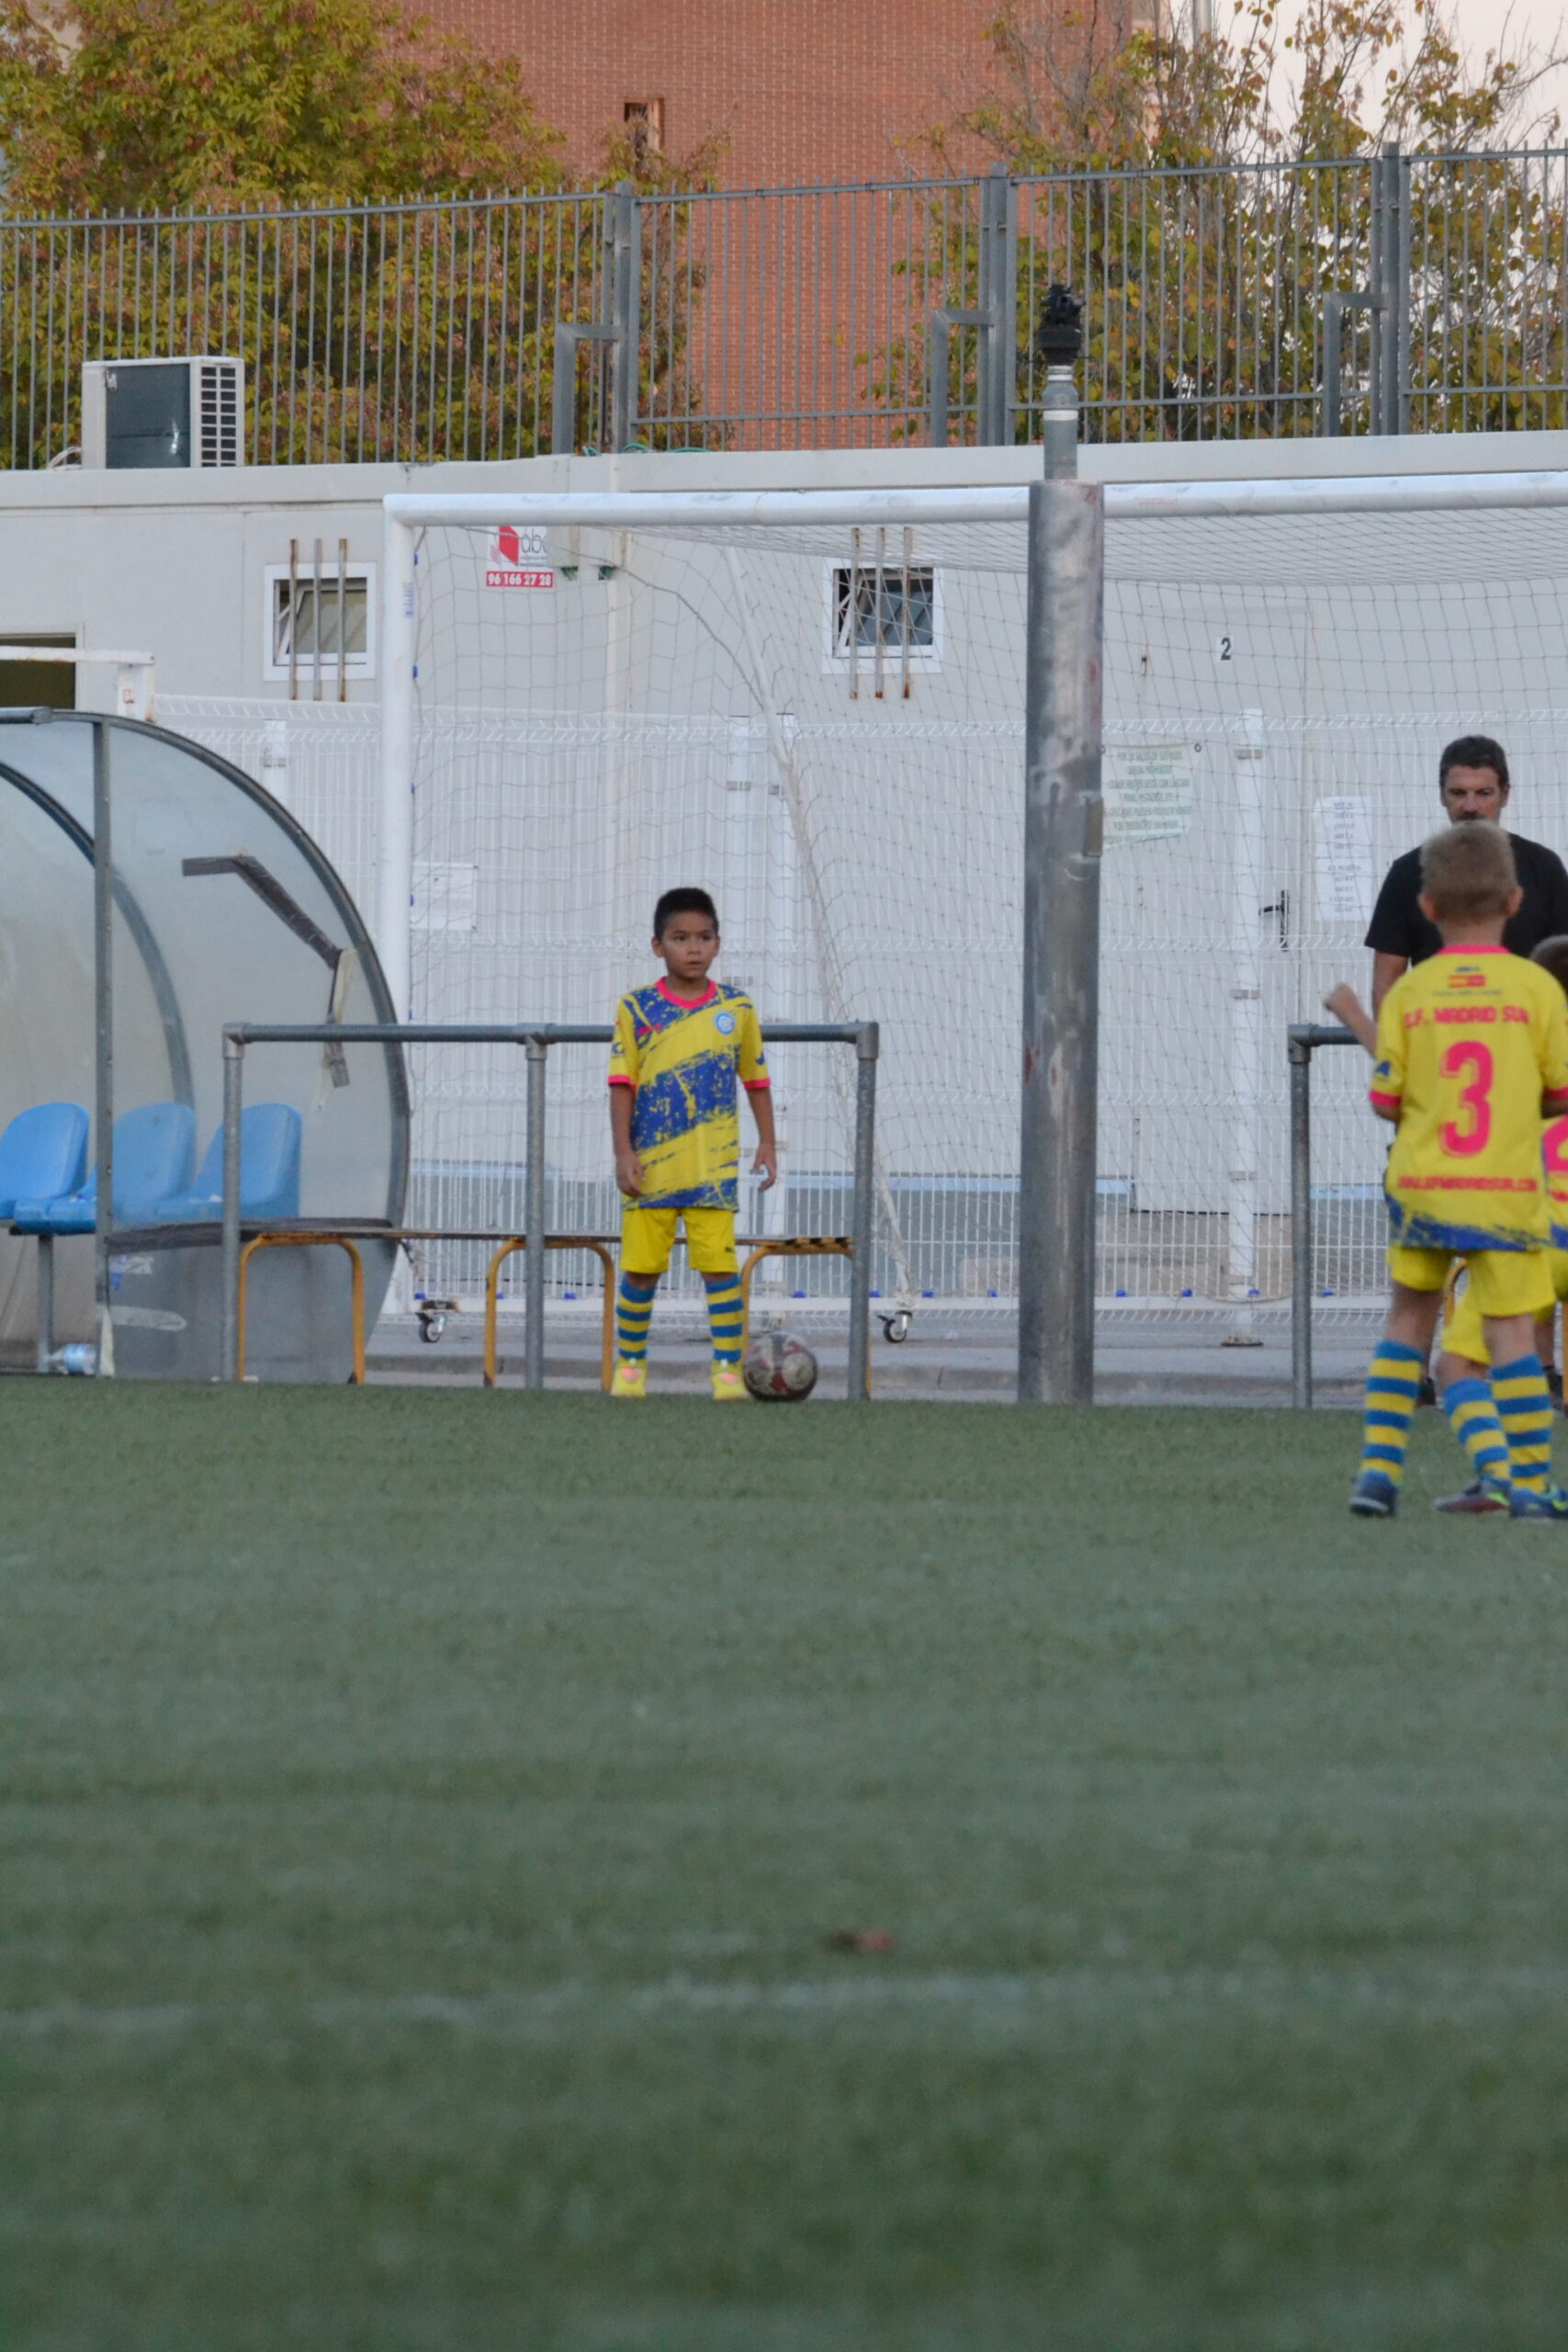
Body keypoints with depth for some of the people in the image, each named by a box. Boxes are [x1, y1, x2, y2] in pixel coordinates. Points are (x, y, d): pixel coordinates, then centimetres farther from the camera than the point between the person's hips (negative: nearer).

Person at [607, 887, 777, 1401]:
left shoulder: (736, 1008, 5)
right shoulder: (637, 1010, 1)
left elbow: (756, 1080, 13)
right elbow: (622, 1084, -1)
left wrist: (767, 1143, 10)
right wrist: (623, 1152, -7)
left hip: (713, 1165, 0)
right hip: (650, 1164, 0)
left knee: (719, 1263, -6)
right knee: (640, 1267, 4)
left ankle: (728, 1367, -1)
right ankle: (630, 1363, 18)